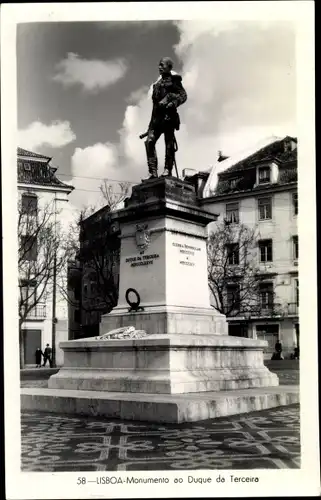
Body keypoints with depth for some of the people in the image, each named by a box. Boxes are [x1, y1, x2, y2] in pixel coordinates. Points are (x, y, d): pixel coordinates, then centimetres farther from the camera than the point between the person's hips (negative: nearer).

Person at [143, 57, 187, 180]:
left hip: (168, 115, -7)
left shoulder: (173, 79, 4)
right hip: (157, 115, 7)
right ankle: (153, 172, -8)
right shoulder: (158, 82, 24)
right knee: (149, 141, -6)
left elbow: (183, 95, -5)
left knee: (169, 142, -6)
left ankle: (168, 169, -2)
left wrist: (173, 103, -23)